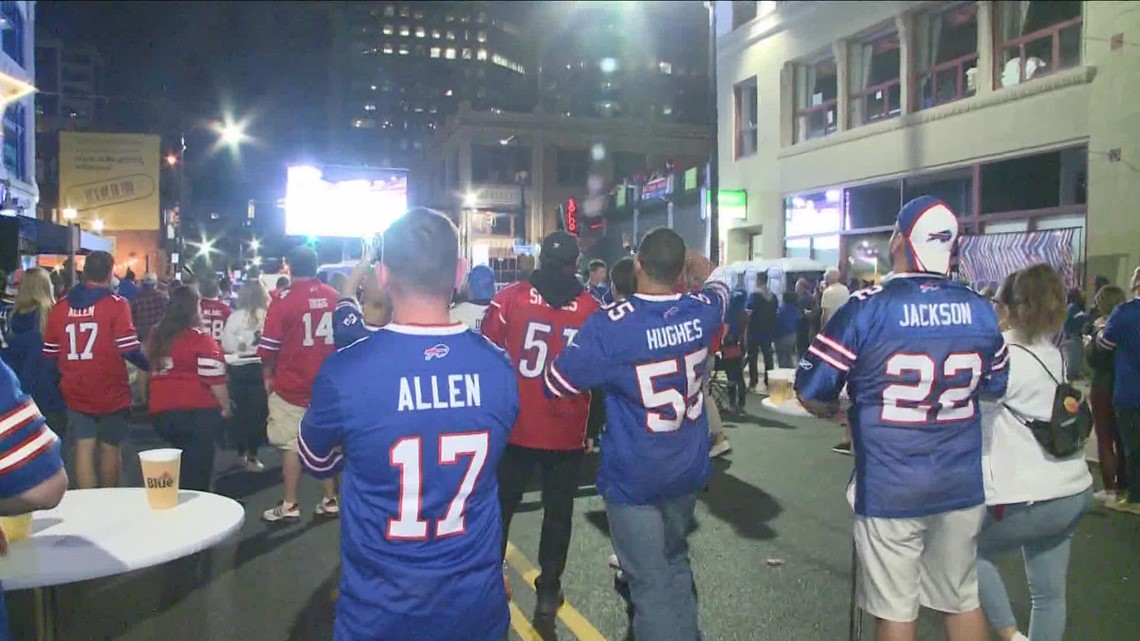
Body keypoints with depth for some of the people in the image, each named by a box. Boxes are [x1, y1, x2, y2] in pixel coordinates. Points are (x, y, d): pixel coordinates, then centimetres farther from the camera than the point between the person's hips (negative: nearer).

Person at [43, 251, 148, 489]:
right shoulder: (116, 304, -11)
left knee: (84, 450, 5)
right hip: (110, 391, -3)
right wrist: (149, 365, -1)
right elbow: (128, 349, -18)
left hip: (76, 393, 3)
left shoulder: (60, 307, 2)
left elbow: (50, 353, 6)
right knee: (110, 449, 12)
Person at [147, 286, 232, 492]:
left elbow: (154, 371, 20)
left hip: (161, 411, 6)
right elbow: (214, 379, -12)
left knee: (183, 463, 21)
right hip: (196, 411, -6)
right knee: (197, 468, 1)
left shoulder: (157, 336, 9)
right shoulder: (201, 339, -11)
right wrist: (225, 406, -2)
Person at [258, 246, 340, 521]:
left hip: (291, 385, -4)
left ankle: (290, 506, 9)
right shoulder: (334, 296, 1)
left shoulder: (283, 298, -11)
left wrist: (268, 375, 4)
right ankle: (330, 501, 17)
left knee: (291, 445, 4)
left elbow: (269, 345, -11)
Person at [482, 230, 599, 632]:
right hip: (567, 432, 0)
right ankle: (548, 594, 18)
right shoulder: (592, 308, -5)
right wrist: (596, 424, 18)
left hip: (514, 426, 0)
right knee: (558, 512, 14)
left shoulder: (509, 298, -8)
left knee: (500, 507, 17)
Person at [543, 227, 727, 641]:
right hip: (689, 470, 6)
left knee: (651, 581, 6)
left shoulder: (609, 326, -22)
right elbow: (715, 282, 19)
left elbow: (554, 384, -10)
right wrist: (688, 258, 32)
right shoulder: (702, 311, -8)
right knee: (676, 561, 26)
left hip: (633, 478, -5)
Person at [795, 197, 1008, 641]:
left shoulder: (865, 310, -14)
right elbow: (996, 387, 15)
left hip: (889, 489, -4)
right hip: (962, 486, 4)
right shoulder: (981, 311, 0)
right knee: (963, 599, 18)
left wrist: (833, 412, 12)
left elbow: (811, 392, -9)